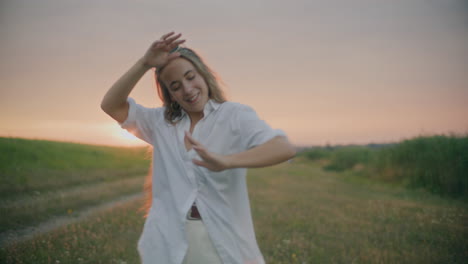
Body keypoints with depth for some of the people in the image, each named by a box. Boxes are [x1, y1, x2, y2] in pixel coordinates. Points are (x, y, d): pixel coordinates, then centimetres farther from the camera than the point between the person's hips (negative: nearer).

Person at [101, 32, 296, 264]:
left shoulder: (235, 116, -5)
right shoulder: (161, 122, 10)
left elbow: (285, 148, -20)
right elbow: (110, 105, 2)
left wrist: (225, 161, -36)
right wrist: (144, 64, -10)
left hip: (223, 244, -3)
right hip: (168, 245, 3)